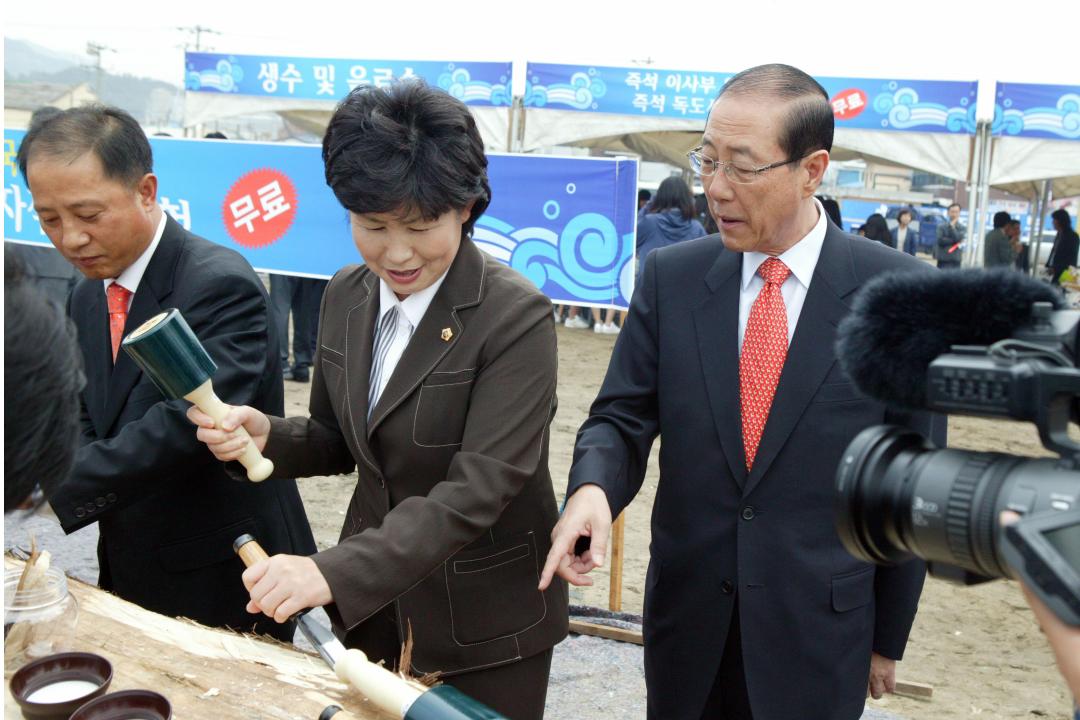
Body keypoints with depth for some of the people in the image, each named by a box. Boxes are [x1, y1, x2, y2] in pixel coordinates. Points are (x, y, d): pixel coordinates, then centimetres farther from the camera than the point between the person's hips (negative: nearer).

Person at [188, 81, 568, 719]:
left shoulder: (517, 317, -19)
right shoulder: (347, 295, 0)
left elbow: (477, 489, -26)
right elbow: (340, 442, 10)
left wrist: (335, 573, -34)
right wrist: (266, 436, -12)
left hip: (484, 624, -5)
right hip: (371, 604, 5)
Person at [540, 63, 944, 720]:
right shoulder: (671, 277, -4)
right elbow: (622, 417, -2)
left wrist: (889, 636, 3)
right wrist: (592, 488, -25)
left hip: (818, 628, -2)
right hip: (686, 614, 2)